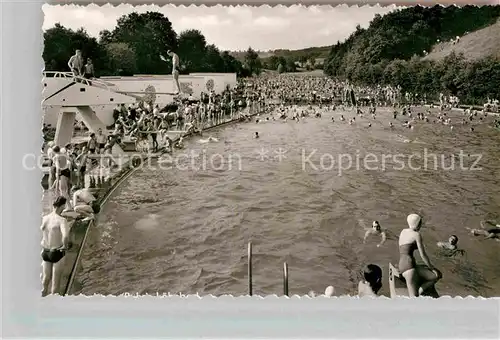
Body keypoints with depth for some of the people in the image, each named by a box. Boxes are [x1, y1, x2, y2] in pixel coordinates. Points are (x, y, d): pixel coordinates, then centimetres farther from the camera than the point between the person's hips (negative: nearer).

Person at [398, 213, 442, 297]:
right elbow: (423, 255, -3)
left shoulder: (403, 231, 21)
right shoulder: (417, 235, -1)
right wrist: (432, 268, 9)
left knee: (438, 275, 8)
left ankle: (417, 293, -9)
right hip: (409, 265, -8)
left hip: (402, 266, 8)